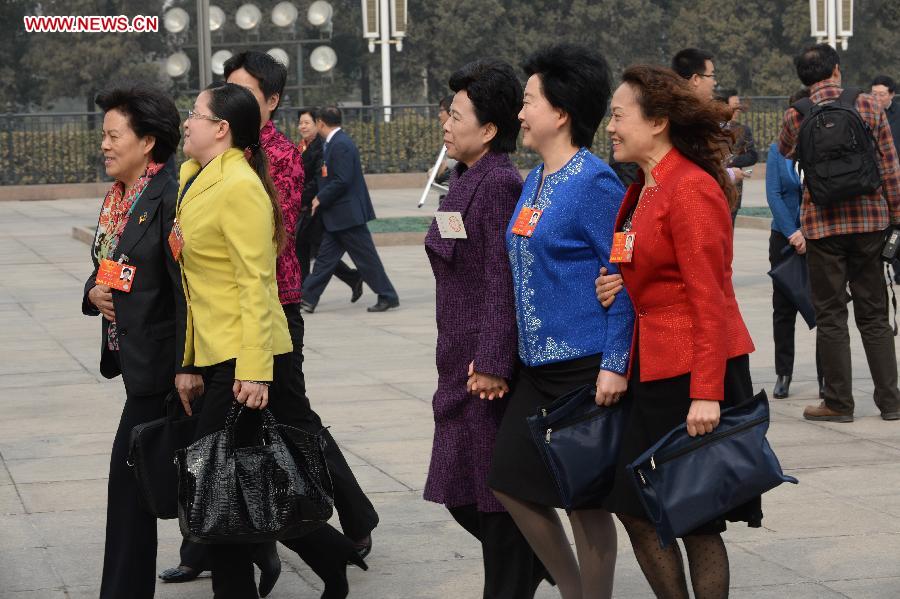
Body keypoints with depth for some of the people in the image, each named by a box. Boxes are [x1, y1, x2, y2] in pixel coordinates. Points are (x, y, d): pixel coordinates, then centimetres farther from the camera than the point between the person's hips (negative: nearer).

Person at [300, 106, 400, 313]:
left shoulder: (340, 145, -18)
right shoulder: (336, 142, 13)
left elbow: (342, 181, -23)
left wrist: (321, 199, -14)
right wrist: (321, 198, 12)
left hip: (348, 213, -10)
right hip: (339, 215, 10)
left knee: (366, 257, -2)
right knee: (326, 257, 9)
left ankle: (388, 296, 7)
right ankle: (308, 299, 11)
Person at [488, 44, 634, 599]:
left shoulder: (595, 182, -14)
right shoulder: (533, 182, 12)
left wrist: (615, 365, -20)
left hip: (585, 366, -9)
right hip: (537, 363, 9)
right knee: (512, 481, 10)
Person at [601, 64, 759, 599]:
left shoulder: (691, 189, -15)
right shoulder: (643, 190, 13)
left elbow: (709, 298, -19)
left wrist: (706, 393, -22)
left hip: (693, 372, -9)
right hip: (650, 369, 9)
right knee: (636, 510, 11)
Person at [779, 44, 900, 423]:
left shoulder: (796, 116, -3)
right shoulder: (868, 107, -1)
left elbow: (784, 154, 17)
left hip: (822, 224, -2)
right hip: (869, 219, 2)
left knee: (831, 315, 6)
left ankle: (839, 402, 6)